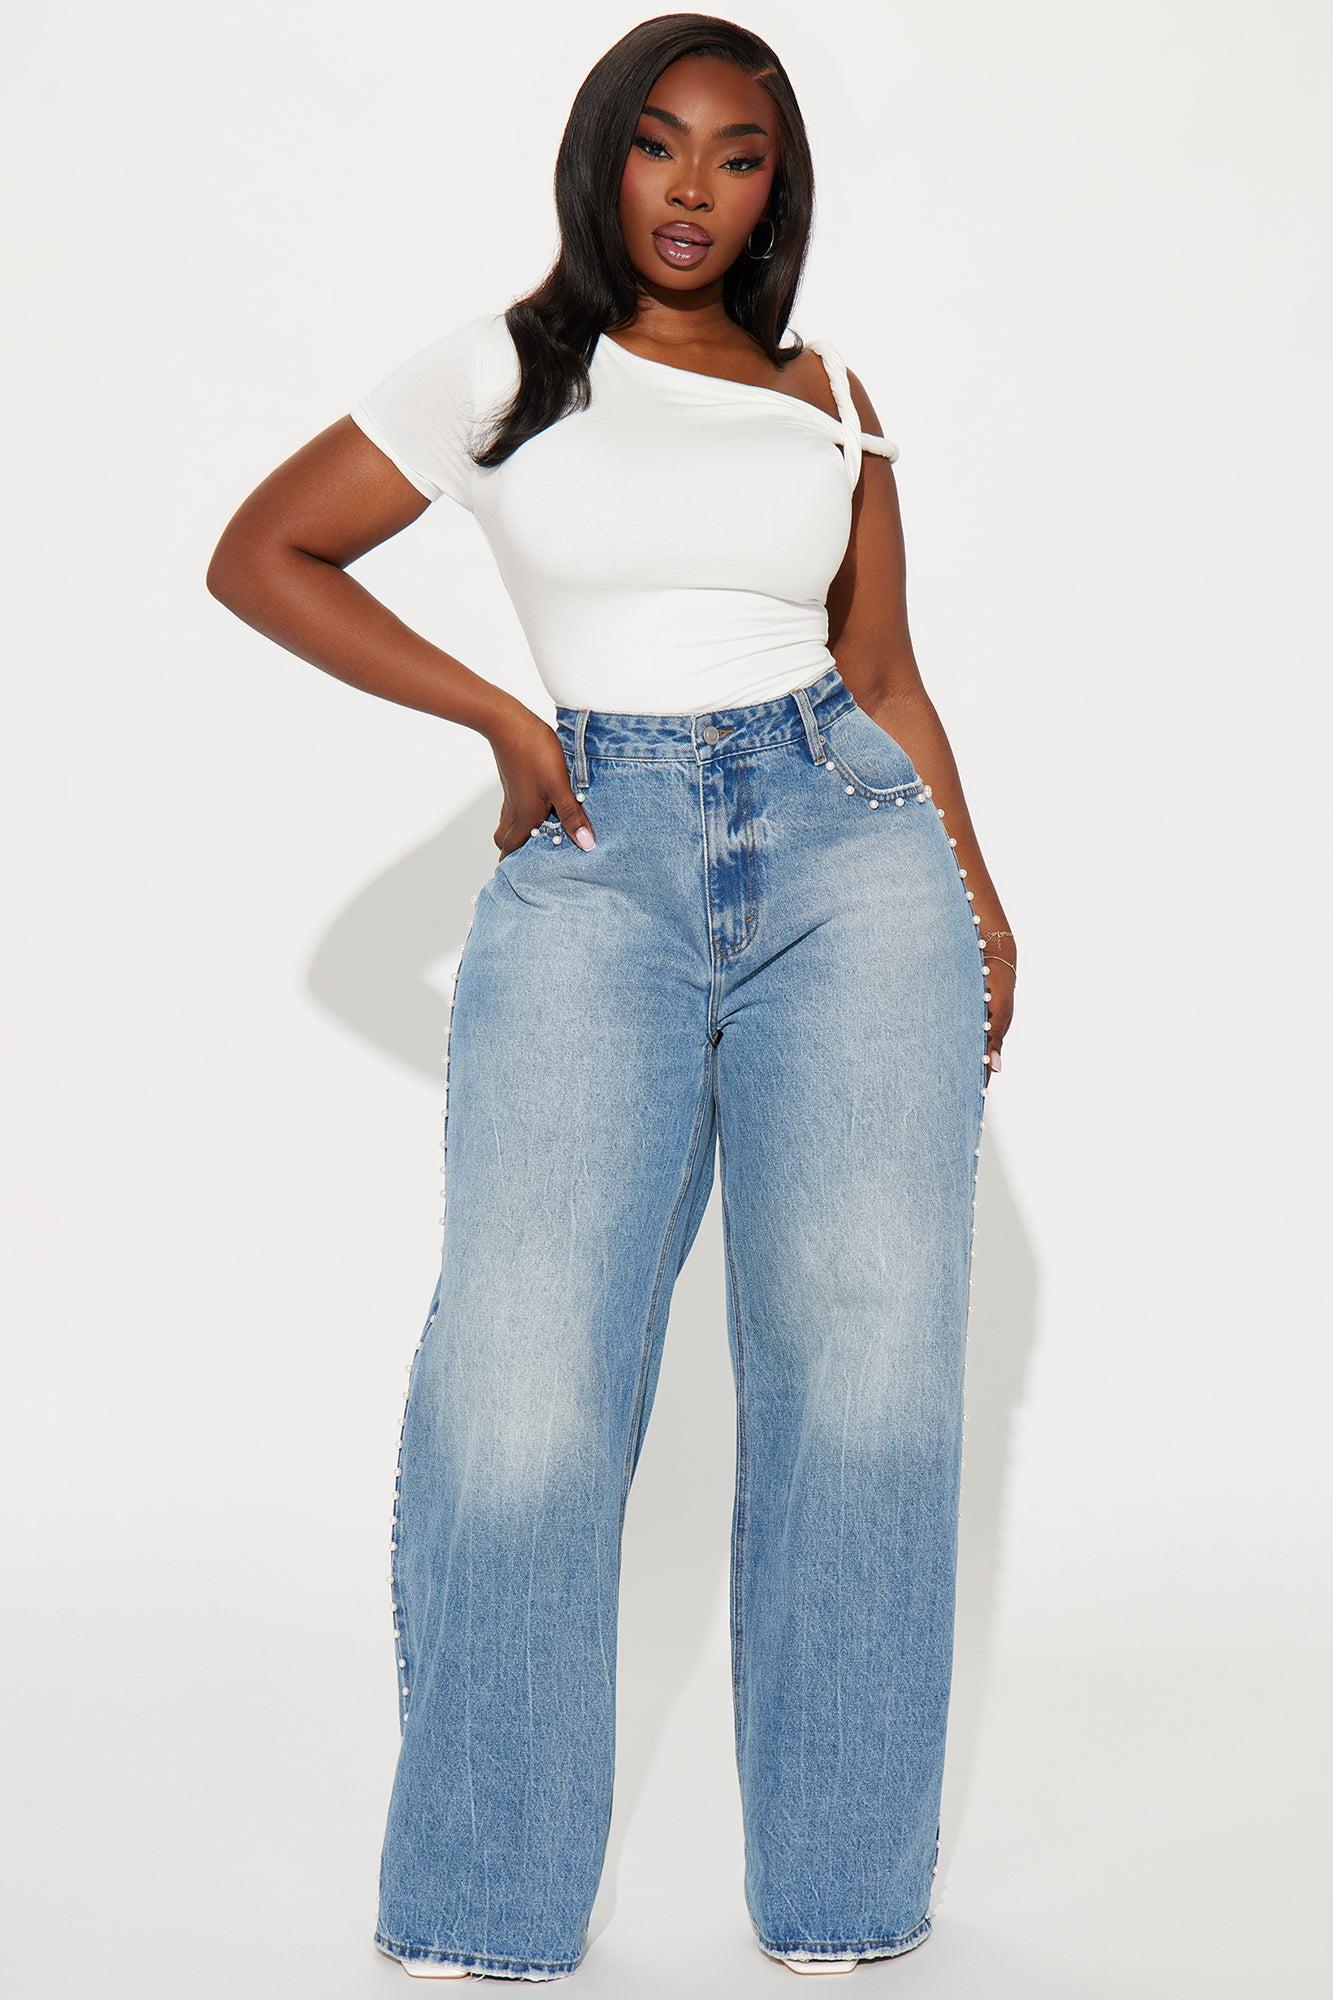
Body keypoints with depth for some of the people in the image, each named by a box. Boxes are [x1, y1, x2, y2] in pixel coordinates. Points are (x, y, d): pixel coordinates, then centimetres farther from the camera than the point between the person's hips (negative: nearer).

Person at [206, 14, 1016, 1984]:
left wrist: (975, 891, 9)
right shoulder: (504, 372, 12)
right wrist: (499, 718, 7)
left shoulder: (831, 401, 18)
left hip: (845, 842, 2)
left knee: (866, 1347, -8)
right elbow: (261, 554, 13)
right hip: (596, 862, -2)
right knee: (523, 1367, -15)